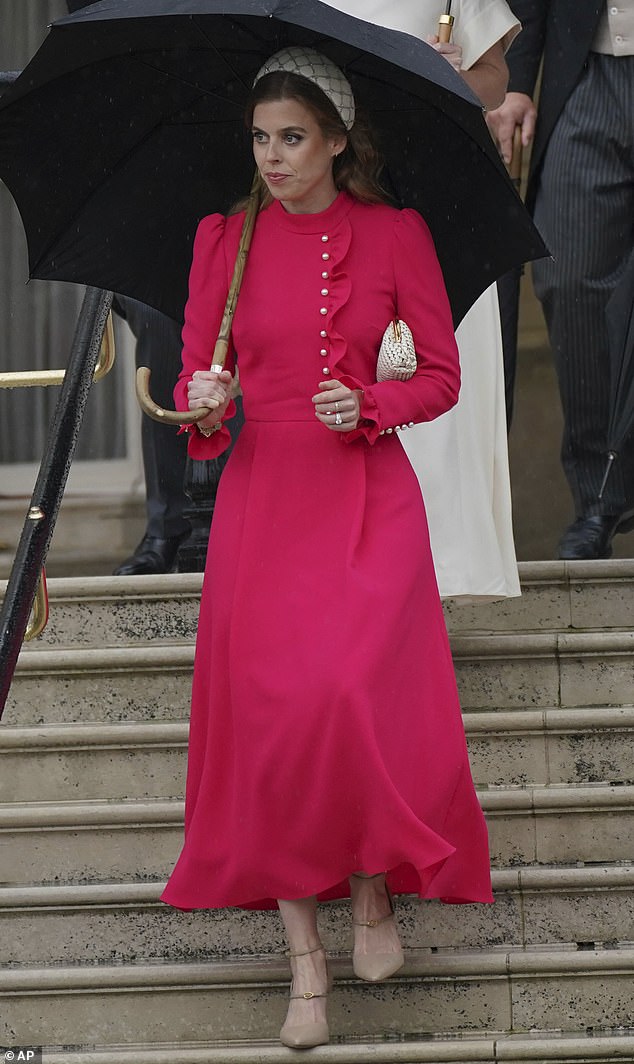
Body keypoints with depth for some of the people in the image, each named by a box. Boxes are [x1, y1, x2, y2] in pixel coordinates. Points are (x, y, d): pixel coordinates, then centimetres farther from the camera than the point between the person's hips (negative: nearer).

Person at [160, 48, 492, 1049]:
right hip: (262, 499, 2)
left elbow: (442, 376, 5)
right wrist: (205, 399, -15)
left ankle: (374, 892, 7)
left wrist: (370, 405, -14)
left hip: (368, 497, -2)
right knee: (269, 713, -5)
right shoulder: (224, 237, 5)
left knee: (354, 697, -19)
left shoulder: (396, 235, 1)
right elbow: (193, 372, 8)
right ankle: (305, 957, 3)